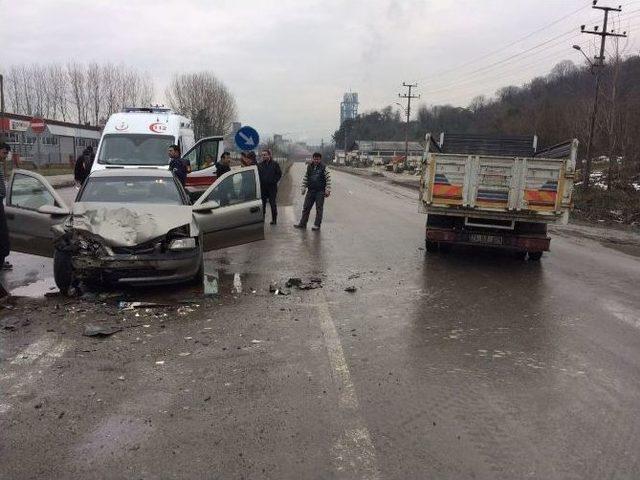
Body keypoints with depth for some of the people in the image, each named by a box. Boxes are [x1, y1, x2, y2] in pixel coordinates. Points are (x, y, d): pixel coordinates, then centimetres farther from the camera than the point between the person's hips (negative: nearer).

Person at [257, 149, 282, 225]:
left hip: (272, 187, -3)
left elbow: (279, 174, 0)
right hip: (262, 187, 3)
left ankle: (274, 219, 10)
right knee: (262, 203, 7)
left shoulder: (274, 164, -2)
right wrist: (260, 182, 1)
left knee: (272, 203, 2)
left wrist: (274, 181, -8)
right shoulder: (260, 165, 7)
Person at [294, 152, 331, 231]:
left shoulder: (324, 168, -6)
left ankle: (317, 225, 10)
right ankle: (302, 223, 17)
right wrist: (303, 188, 9)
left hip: (320, 192, -4)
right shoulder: (309, 167, 6)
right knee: (306, 207, 8)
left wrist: (327, 190, -12)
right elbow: (305, 178, 13)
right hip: (310, 191, 4)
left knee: (319, 209, 2)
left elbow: (328, 179, -6)